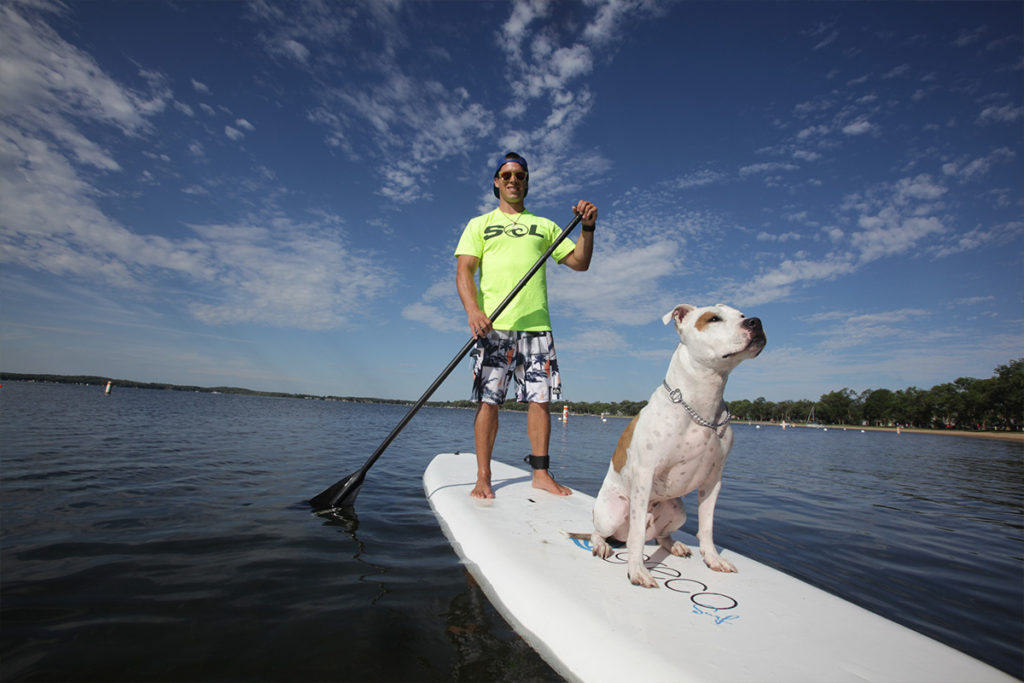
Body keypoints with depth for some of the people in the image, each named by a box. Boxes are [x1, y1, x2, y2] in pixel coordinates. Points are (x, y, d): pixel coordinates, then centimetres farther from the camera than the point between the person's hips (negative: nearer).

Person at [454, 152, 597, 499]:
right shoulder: (479, 224, 15)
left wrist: (588, 227, -1)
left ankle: (541, 473, 11)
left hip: (536, 325, 2)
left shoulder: (545, 226, 21)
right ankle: (483, 478, 5)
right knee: (488, 401, -3)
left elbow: (580, 262, 16)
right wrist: (473, 310, -16)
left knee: (540, 398, 0)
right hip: (493, 327, -1)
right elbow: (464, 271, 2)